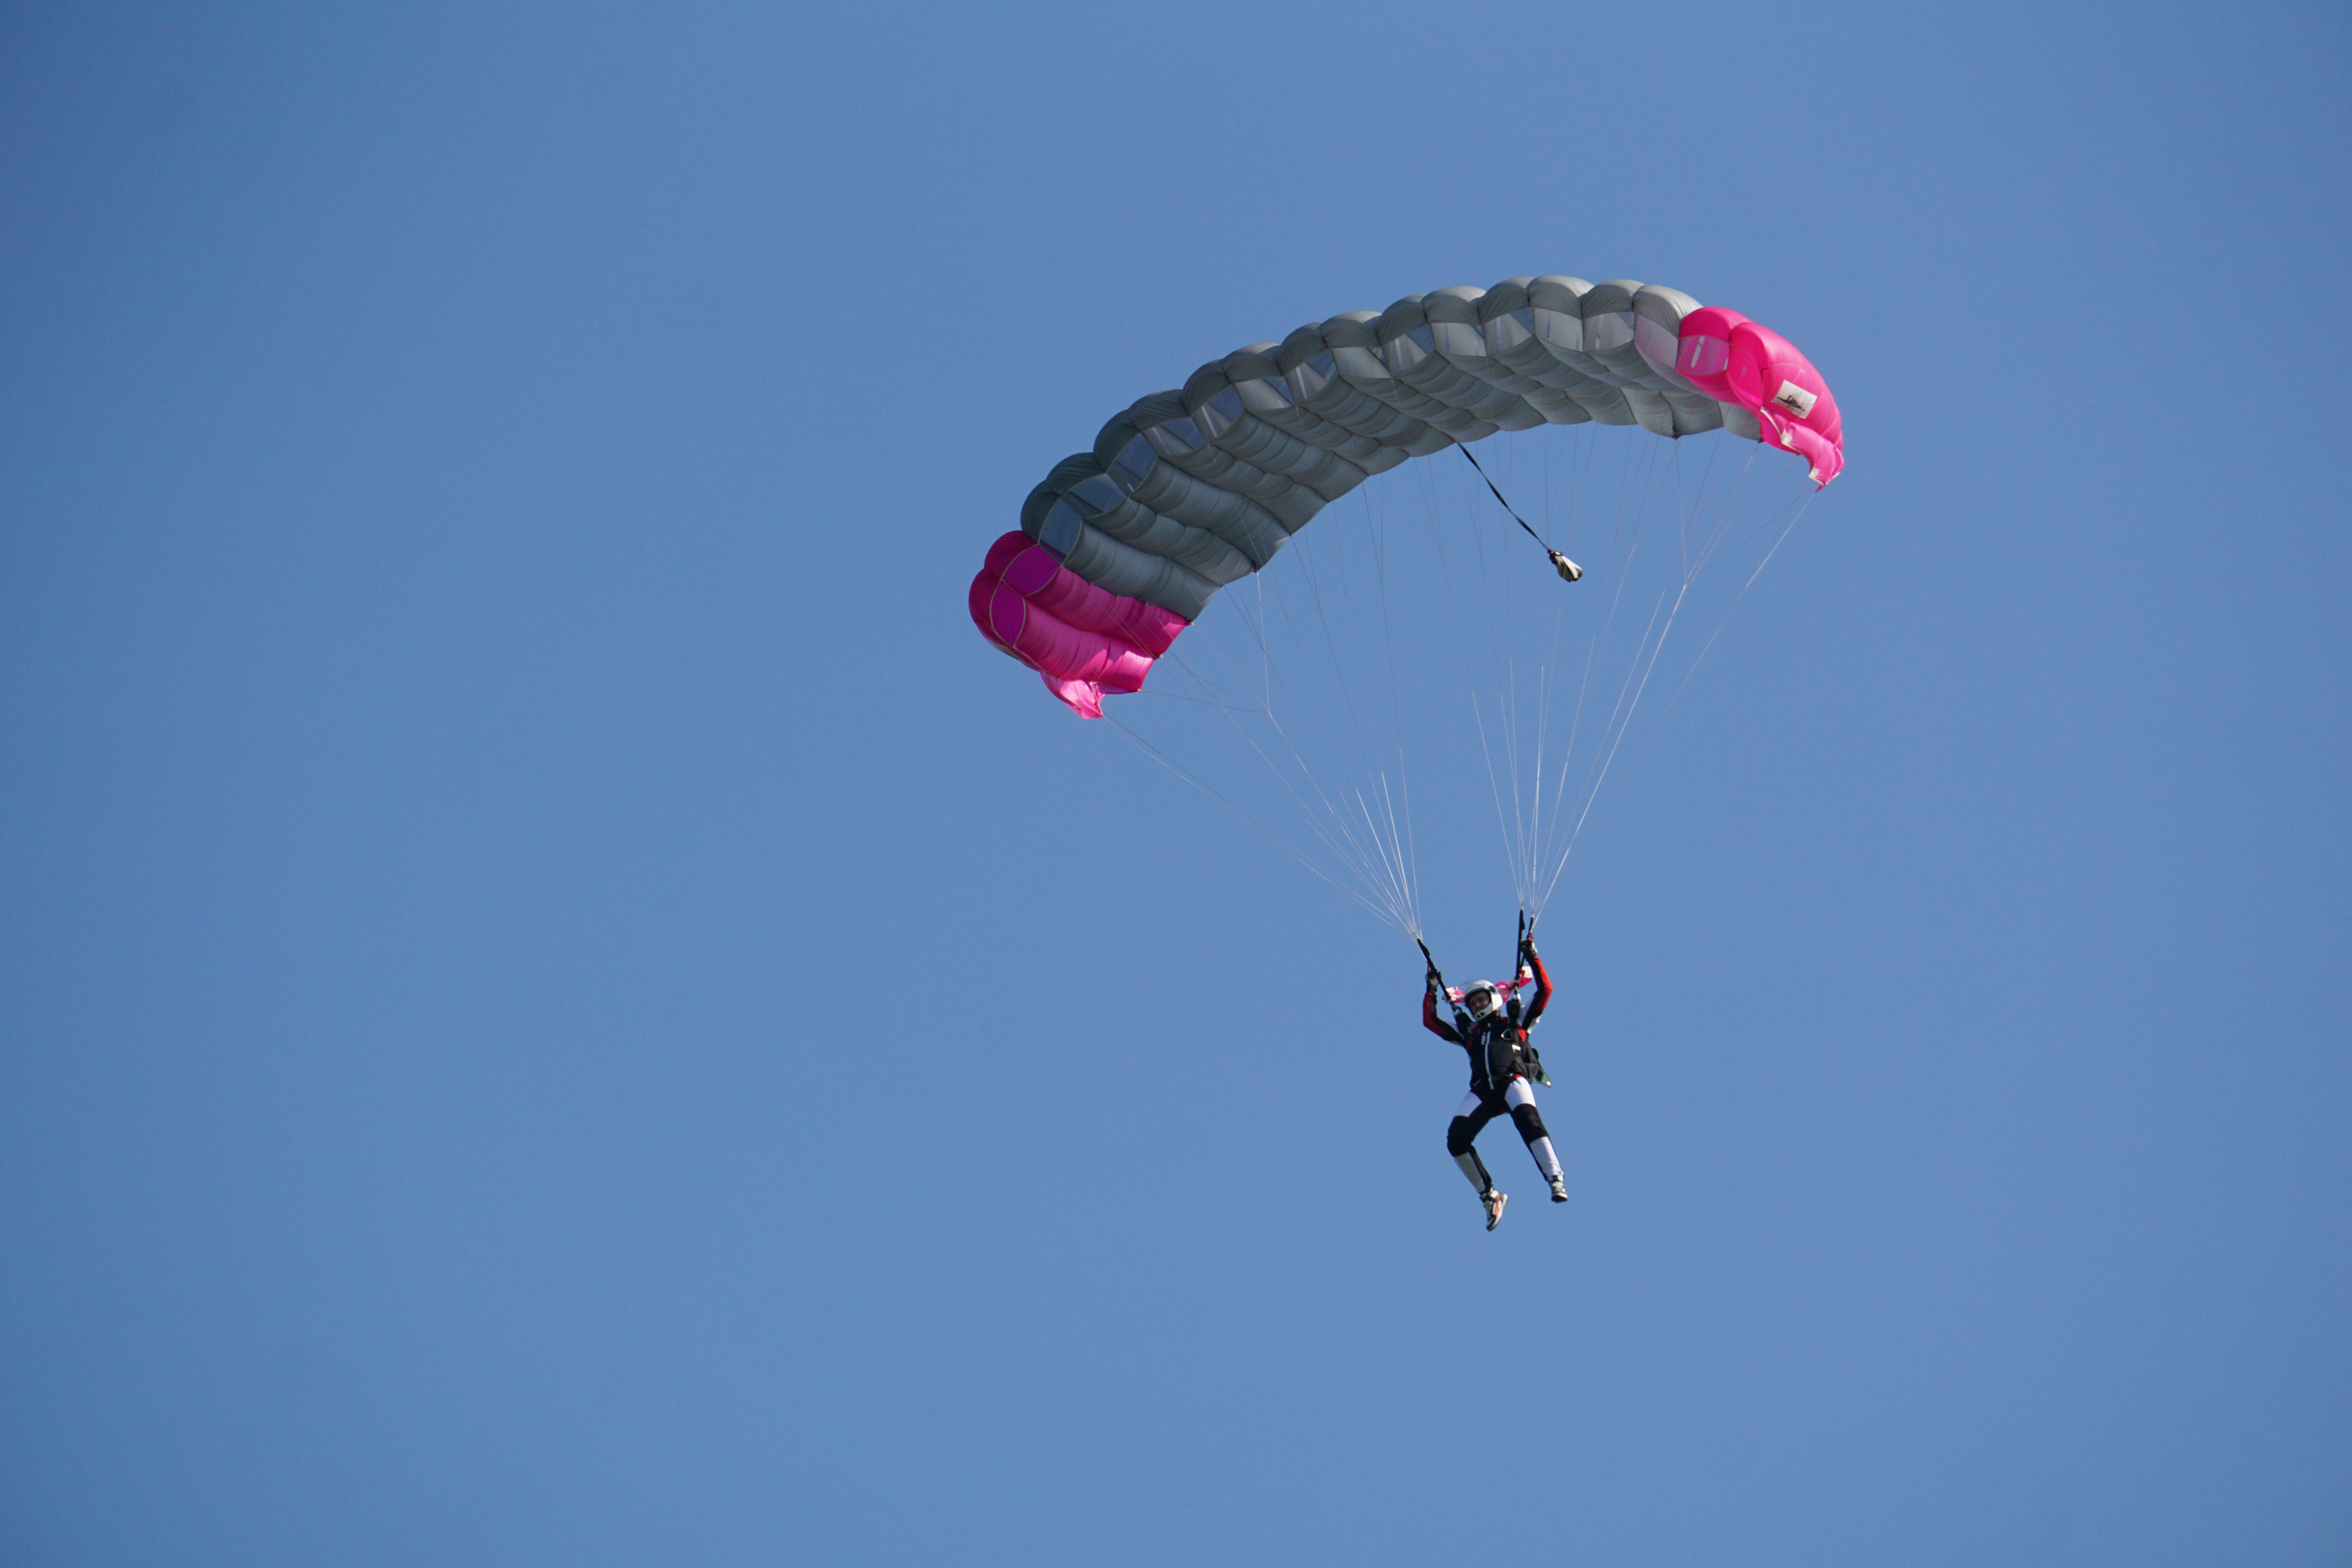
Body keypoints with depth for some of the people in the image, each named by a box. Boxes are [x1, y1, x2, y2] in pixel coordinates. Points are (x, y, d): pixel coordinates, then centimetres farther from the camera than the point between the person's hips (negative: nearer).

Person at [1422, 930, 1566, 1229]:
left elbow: (1545, 991, 20)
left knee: (1528, 1119, -34)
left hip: (1512, 1080, -3)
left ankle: (1556, 1179, -38)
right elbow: (1430, 1021, 36)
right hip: (1482, 1090, 3)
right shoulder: (1470, 1034, 33)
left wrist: (1532, 957, 15)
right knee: (1456, 1138, -20)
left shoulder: (1515, 1024, 25)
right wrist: (1432, 990, 31)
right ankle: (1489, 1196, -11)